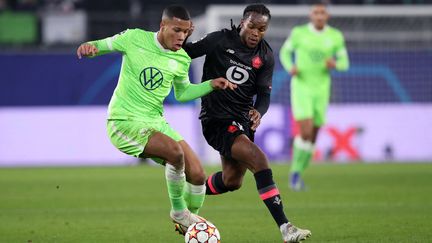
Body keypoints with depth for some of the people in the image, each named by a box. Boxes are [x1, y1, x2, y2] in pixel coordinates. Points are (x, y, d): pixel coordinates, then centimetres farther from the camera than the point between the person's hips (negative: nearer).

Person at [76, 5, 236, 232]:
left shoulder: (182, 60, 4)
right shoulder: (135, 38, -9)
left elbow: (182, 93, 20)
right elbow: (102, 45, 1)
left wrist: (211, 85, 6)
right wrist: (89, 47, -22)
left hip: (155, 122, 6)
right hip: (125, 121, -6)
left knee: (197, 175, -4)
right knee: (175, 151, -31)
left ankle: (190, 218, 26)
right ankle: (178, 211, -9)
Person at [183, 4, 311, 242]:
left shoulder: (266, 56, 2)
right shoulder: (220, 41, -11)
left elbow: (264, 93, 1)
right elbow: (187, 52, -7)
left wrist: (259, 112, -19)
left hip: (241, 120, 7)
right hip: (216, 119, -7)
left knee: (232, 181, 19)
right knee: (259, 160, -25)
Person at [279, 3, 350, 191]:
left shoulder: (335, 36, -2)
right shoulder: (299, 33, -6)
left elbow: (344, 63, 6)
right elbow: (285, 52, 8)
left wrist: (335, 64, -19)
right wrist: (290, 68, -14)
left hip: (321, 90, 3)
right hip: (301, 88, -3)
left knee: (312, 138, 9)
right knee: (306, 132, -19)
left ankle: (297, 175, 28)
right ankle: (295, 172, 2)